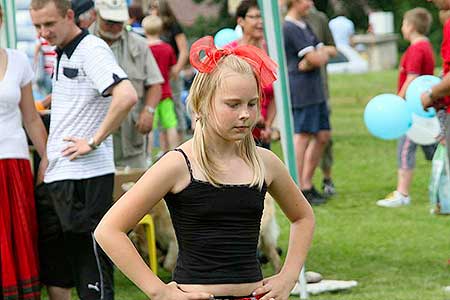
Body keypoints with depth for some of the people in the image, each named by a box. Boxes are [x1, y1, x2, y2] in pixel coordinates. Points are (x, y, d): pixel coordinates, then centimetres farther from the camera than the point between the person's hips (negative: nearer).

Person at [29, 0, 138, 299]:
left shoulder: (91, 49, -13)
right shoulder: (61, 53, 15)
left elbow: (126, 96, -28)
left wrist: (94, 142, -21)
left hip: (85, 177, -10)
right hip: (55, 177, 10)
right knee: (54, 274, 15)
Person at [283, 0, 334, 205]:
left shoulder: (304, 26, 18)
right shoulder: (289, 28, -13)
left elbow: (323, 57, 9)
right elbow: (315, 58, -17)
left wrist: (320, 54, -12)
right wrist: (325, 51, 4)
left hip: (315, 89, 9)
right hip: (300, 88, -9)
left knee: (322, 136, 10)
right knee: (302, 136, -8)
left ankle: (307, 184, 18)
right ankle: (298, 190, -5)